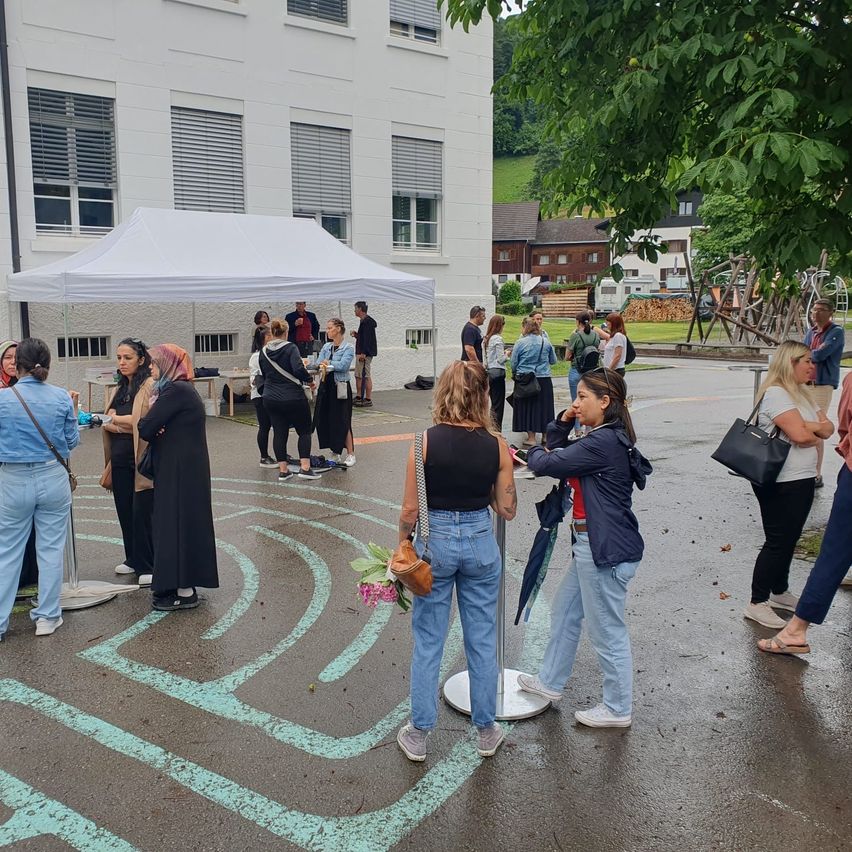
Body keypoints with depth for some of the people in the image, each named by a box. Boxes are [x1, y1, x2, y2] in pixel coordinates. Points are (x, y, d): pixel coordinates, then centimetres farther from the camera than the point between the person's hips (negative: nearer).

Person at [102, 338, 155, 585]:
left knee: (143, 512, -3)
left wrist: (116, 420, -12)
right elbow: (108, 423, 7)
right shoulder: (120, 389, 15)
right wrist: (128, 423, -12)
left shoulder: (150, 386, -10)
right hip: (120, 457, 8)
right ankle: (133, 559, 28)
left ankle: (146, 566, 7)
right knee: (125, 509, 14)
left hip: (142, 458, -8)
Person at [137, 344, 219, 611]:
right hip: (186, 469, 10)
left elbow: (145, 429, -20)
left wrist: (146, 422, 3)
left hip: (179, 472, -10)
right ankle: (183, 586, 25)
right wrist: (157, 429, -13)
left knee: (176, 523, -2)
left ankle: (184, 591, 7)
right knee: (184, 522, 15)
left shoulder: (175, 391, -18)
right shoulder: (183, 388, 14)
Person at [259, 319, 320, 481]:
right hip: (293, 398, -5)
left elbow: (264, 375, 13)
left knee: (279, 433, 9)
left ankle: (283, 470, 10)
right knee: (304, 431, 8)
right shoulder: (290, 348, -12)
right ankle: (305, 468, 0)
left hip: (270, 399, 5)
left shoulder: (263, 352, 5)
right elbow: (298, 369, -24)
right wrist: (310, 381, -8)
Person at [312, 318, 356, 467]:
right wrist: (322, 366, -20)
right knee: (325, 420, 6)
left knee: (342, 422, -5)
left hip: (340, 387, -6)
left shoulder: (348, 348, -7)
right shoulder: (326, 346, 11)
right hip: (326, 386, 6)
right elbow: (318, 363, 1)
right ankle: (335, 451, 19)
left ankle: (350, 454, 3)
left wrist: (328, 363, -8)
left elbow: (343, 365, -20)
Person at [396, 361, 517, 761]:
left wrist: (402, 548, 4)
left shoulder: (426, 441, -13)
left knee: (428, 643, 11)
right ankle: (486, 731, 30)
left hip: (435, 542, -2)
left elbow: (410, 510, -10)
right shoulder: (496, 444, -7)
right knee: (482, 641, 16)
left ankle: (418, 735, 23)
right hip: (481, 544, 2)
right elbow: (507, 509, -2)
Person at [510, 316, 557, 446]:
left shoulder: (520, 343, -9)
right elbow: (553, 360, 12)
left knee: (527, 407, 6)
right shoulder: (546, 342, 1)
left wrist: (515, 373, 17)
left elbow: (513, 363, -3)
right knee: (544, 407, 13)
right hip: (544, 380, 3)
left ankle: (531, 437, 7)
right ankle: (545, 435, 20)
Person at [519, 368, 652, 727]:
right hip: (592, 545, 11)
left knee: (607, 631, 5)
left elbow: (545, 464, -19)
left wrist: (533, 453, 3)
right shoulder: (606, 438, 11)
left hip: (607, 550, -11)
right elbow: (556, 453, 15)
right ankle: (550, 682, 39)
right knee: (564, 612, 22)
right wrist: (562, 423, 0)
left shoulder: (603, 443, -23)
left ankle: (617, 709, 23)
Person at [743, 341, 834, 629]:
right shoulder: (776, 393, -16)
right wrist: (817, 431, -2)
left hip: (802, 480, 9)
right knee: (777, 542, -4)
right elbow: (799, 435, -24)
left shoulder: (801, 394, 15)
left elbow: (828, 428, 8)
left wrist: (811, 427, -13)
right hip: (780, 484, -9)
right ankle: (757, 604, 4)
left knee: (788, 540, 18)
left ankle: (780, 592, 32)